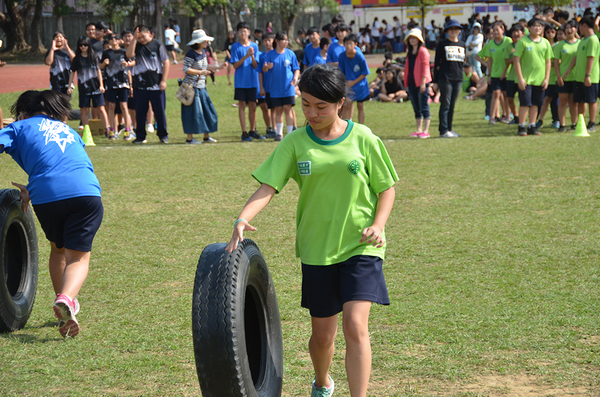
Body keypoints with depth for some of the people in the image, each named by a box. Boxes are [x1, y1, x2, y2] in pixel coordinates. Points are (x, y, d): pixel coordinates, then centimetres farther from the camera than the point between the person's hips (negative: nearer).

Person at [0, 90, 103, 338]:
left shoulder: (21, 127, 20)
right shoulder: (69, 131, 33)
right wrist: (32, 192, 24)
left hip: (47, 195, -1)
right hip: (86, 192, 2)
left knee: (58, 249, 25)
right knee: (78, 256, 2)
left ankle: (64, 302, 26)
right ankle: (67, 297, -25)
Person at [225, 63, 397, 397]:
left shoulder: (363, 139, -5)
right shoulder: (296, 143, -2)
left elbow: (387, 187, 3)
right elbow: (268, 186, -10)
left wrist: (378, 224, -14)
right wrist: (243, 219, -28)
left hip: (360, 247, -2)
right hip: (317, 248, 2)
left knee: (355, 326, -18)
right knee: (323, 334, 12)